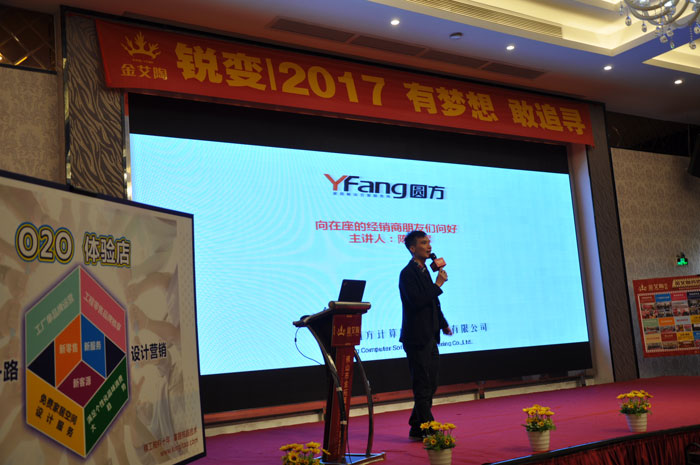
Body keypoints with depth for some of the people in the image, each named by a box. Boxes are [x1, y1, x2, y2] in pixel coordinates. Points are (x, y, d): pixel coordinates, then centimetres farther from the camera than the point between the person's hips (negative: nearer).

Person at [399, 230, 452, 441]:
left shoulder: (424, 270, 15)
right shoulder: (408, 273, -13)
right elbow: (417, 302, -24)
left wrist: (443, 324, 24)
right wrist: (438, 284, -18)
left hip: (429, 336, 10)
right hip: (417, 337, -9)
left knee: (429, 385, 14)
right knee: (423, 386, -3)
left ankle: (417, 429, 24)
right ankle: (425, 429, 6)